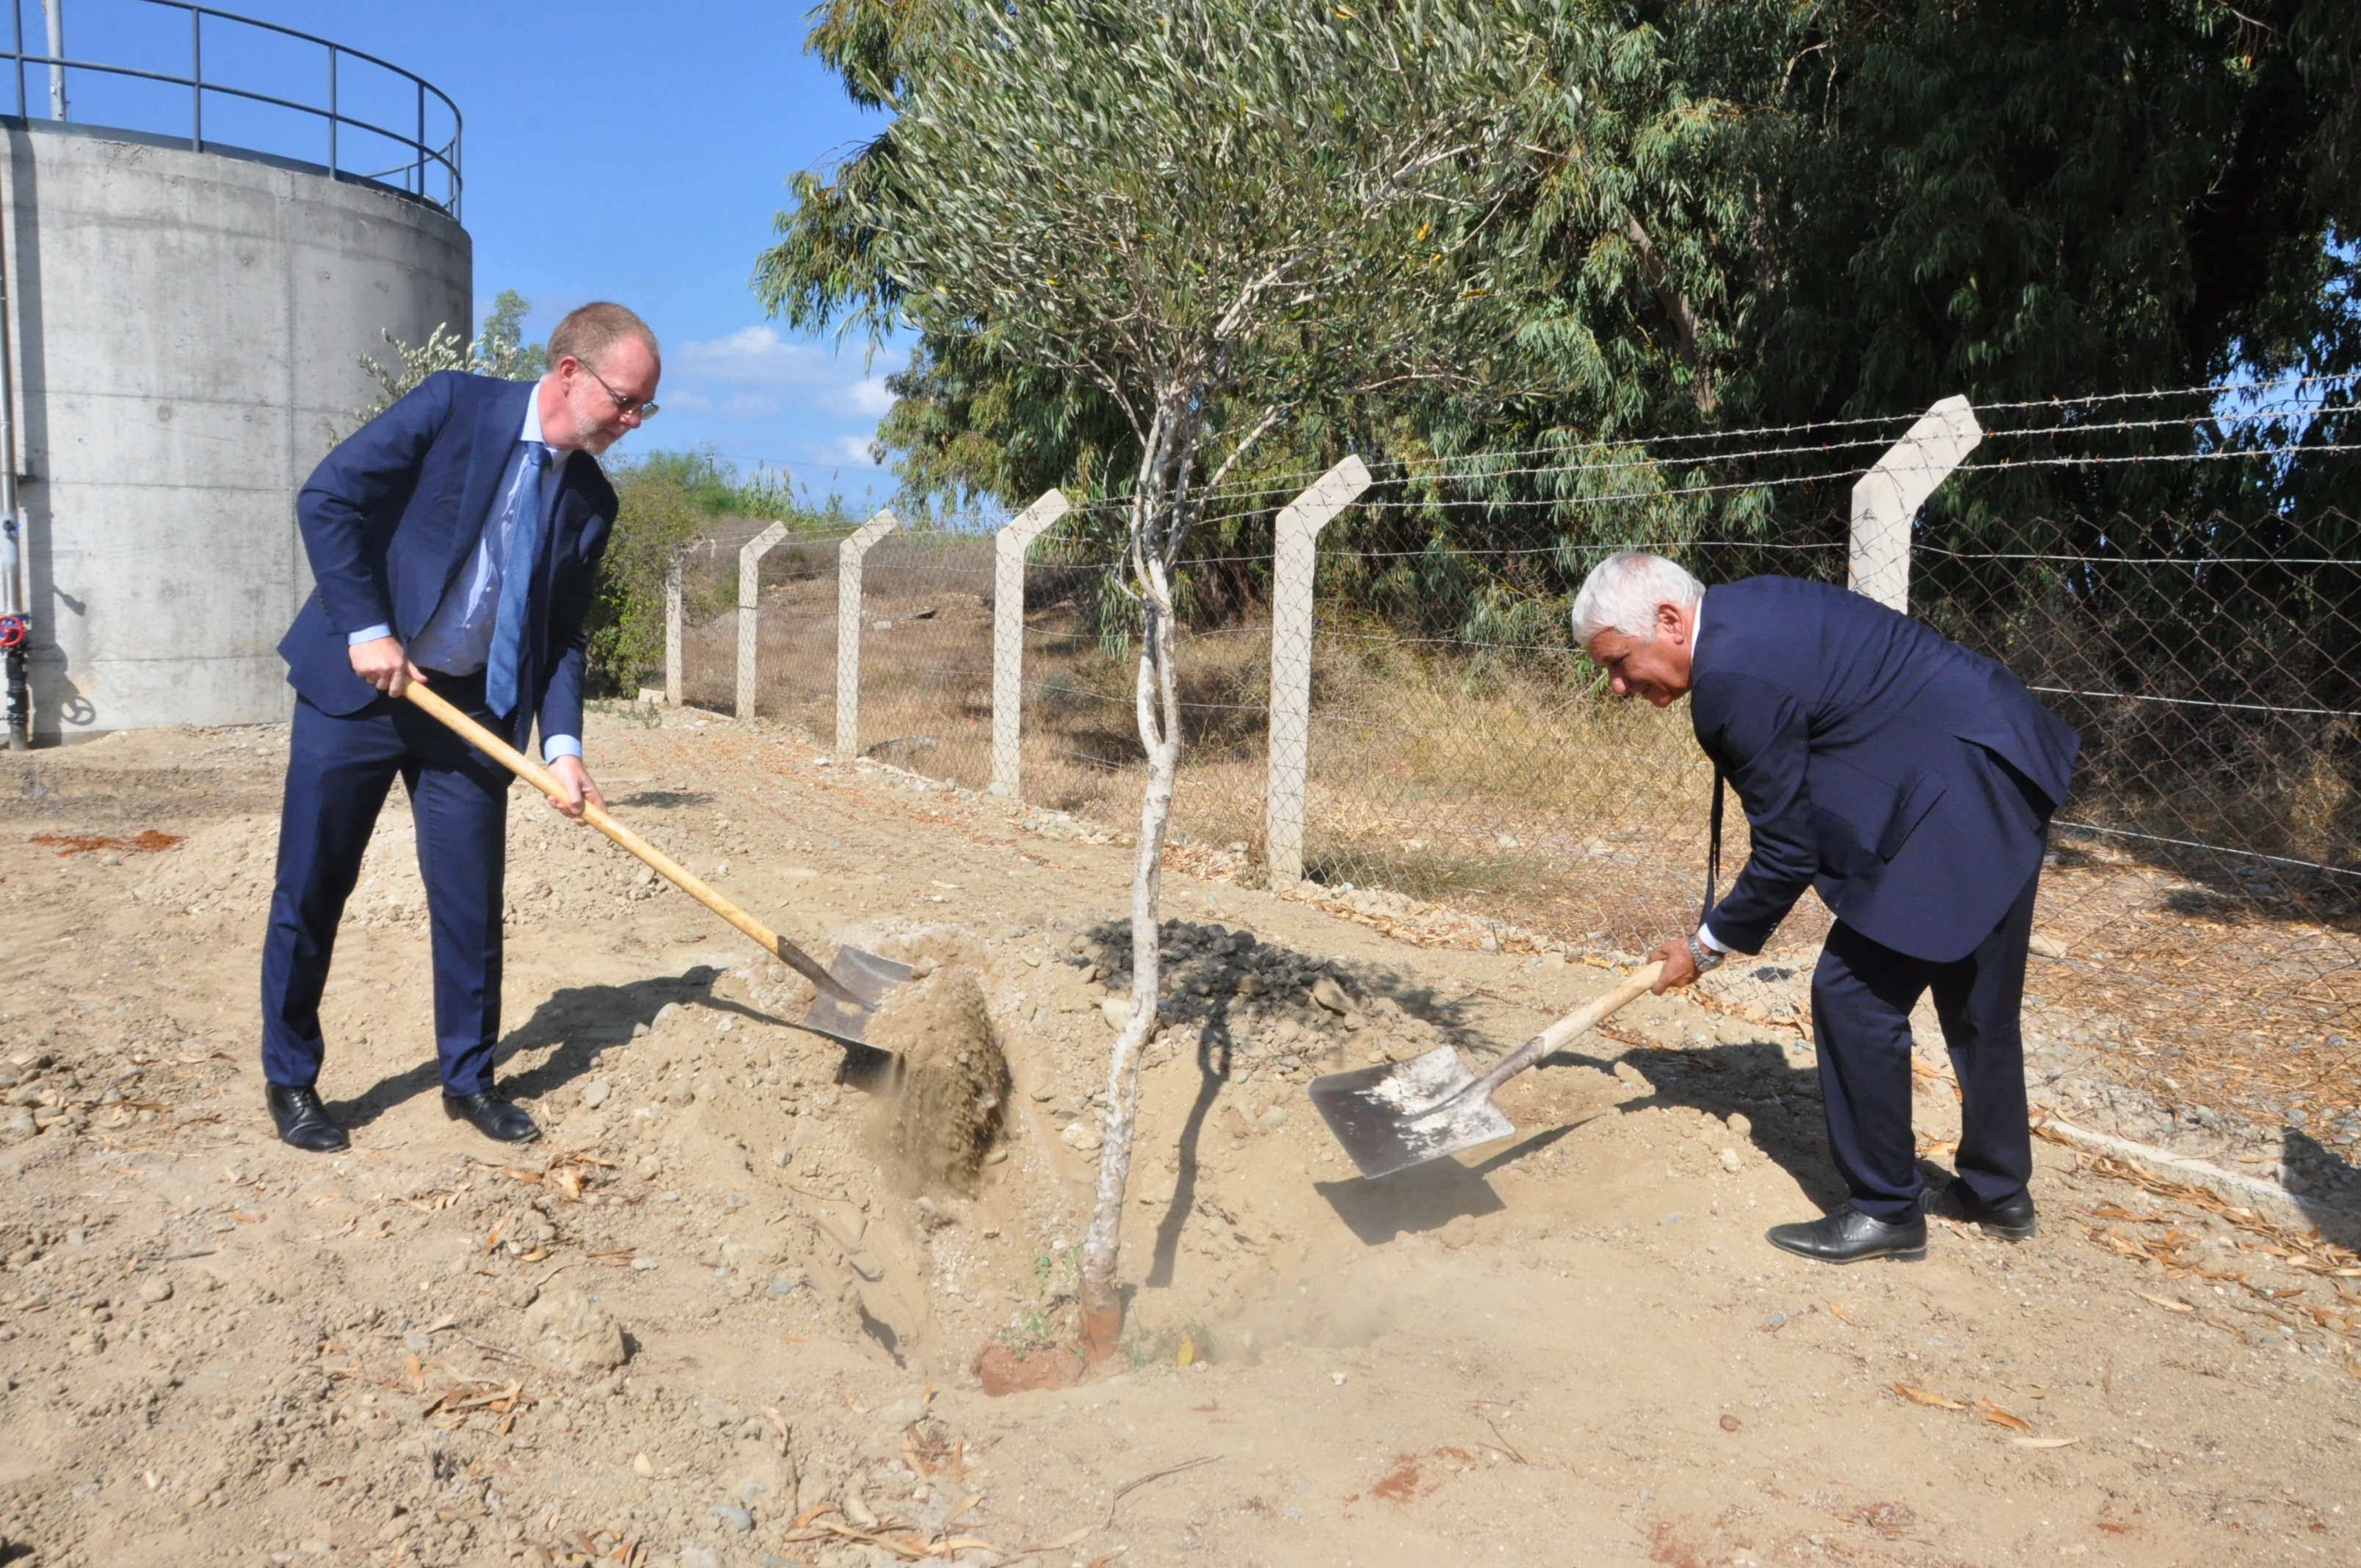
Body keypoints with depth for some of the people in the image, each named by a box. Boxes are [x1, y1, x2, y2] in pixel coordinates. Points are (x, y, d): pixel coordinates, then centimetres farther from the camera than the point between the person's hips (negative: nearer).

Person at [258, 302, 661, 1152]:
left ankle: (469, 1077, 22)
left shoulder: (591, 501, 2)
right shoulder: (455, 405, -11)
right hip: (357, 683, -4)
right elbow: (327, 498, -11)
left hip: (473, 705, 4)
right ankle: (290, 1081, 21)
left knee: (472, 900, 5)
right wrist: (367, 630, -16)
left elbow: (561, 633, 5)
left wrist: (562, 746, -7)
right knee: (310, 889, 4)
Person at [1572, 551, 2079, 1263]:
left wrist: (1707, 947, -2)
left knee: (1854, 993, -4)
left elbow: (1787, 853, -15)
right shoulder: (1739, 612, 6)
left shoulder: (1734, 677, -23)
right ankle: (1997, 1191, 38)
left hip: (1958, 799, -11)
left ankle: (1886, 1210, 10)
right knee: (1977, 999, 21)